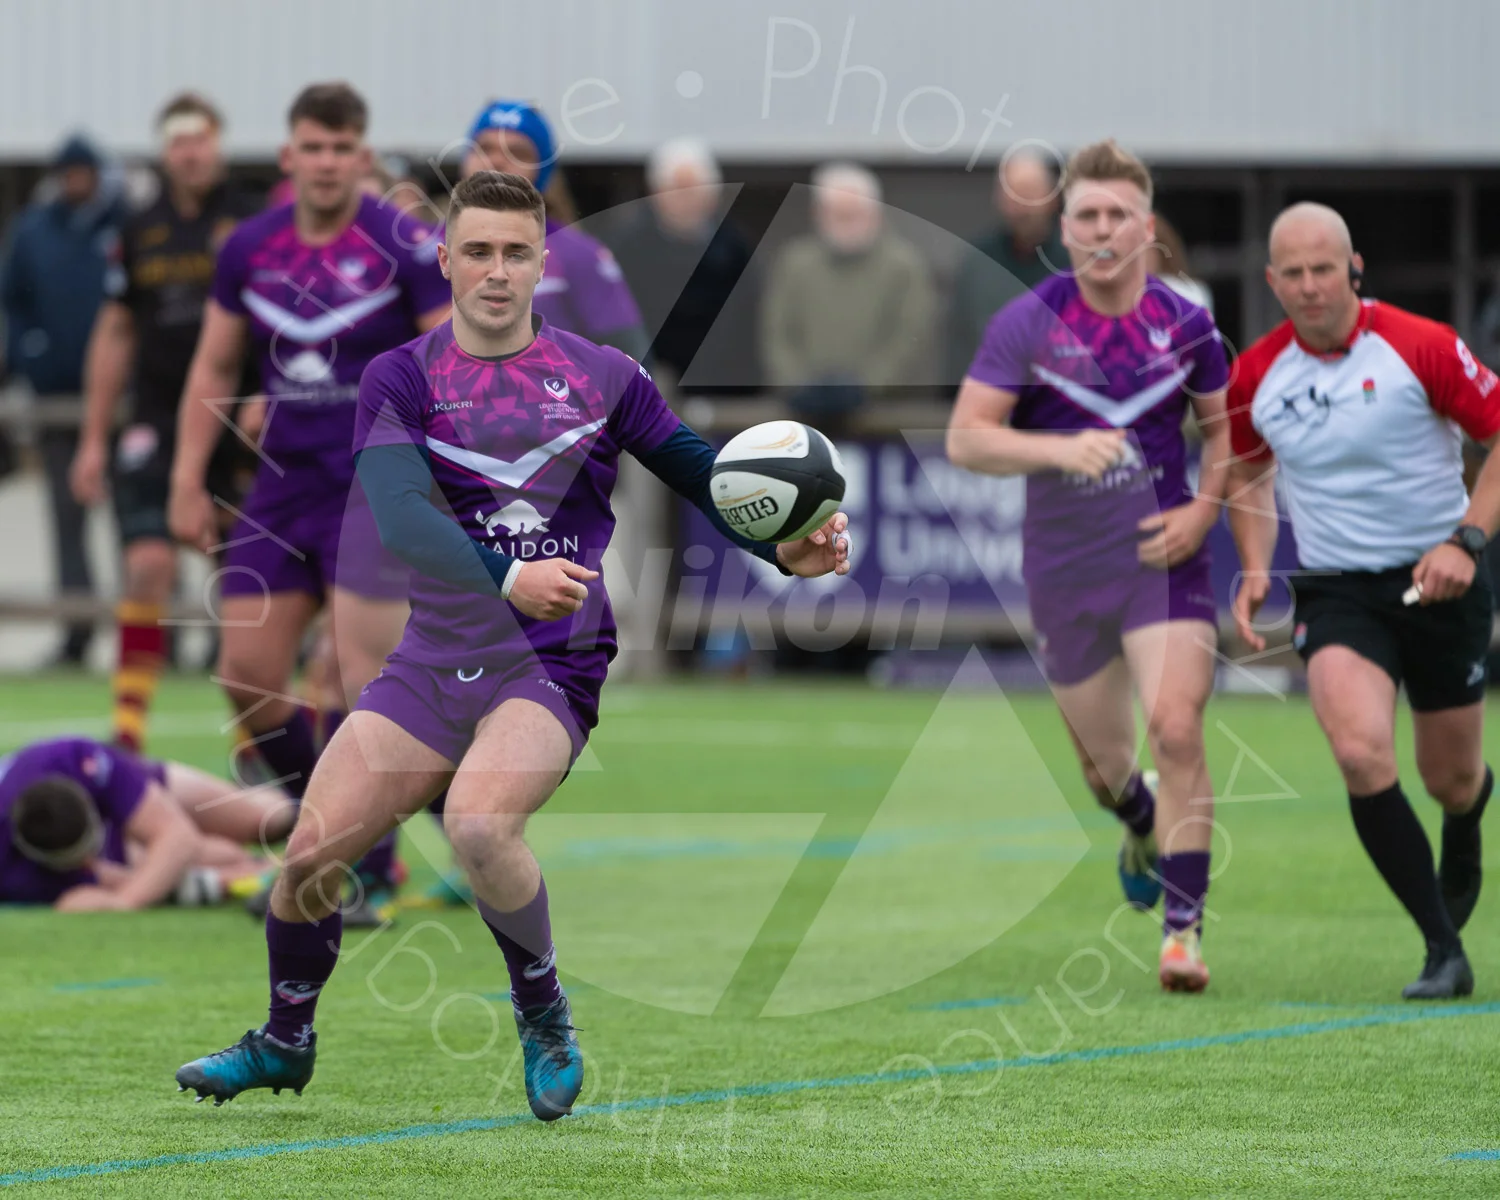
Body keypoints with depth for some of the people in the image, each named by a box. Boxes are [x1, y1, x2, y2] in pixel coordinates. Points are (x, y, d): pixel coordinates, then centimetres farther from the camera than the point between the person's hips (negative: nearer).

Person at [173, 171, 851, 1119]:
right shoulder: (401, 379, 0)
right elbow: (399, 514, -16)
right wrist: (506, 578, -33)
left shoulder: (604, 377, 4)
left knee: (478, 822, -31)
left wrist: (787, 549, -10)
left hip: (553, 666, -2)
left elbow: (711, 479, 10)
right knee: (309, 854, -4)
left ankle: (545, 1013, -5)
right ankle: (285, 1042, 25)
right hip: (434, 662, 2)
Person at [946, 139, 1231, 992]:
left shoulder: (1184, 322, -2)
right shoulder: (1026, 324, -6)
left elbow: (1226, 427, 13)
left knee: (1176, 729, -20)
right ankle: (1142, 827, 51)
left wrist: (1203, 509, -5)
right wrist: (1060, 448, -24)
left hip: (1162, 553, -1)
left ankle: (1185, 926, -13)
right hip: (1063, 565, 1)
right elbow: (966, 439, -9)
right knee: (1104, 758, 13)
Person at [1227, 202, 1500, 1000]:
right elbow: (1249, 476, 18)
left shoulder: (1420, 348, -12)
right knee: (1361, 753, -24)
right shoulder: (1256, 377, -1)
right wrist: (1255, 569, 4)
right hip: (1334, 590, 1)